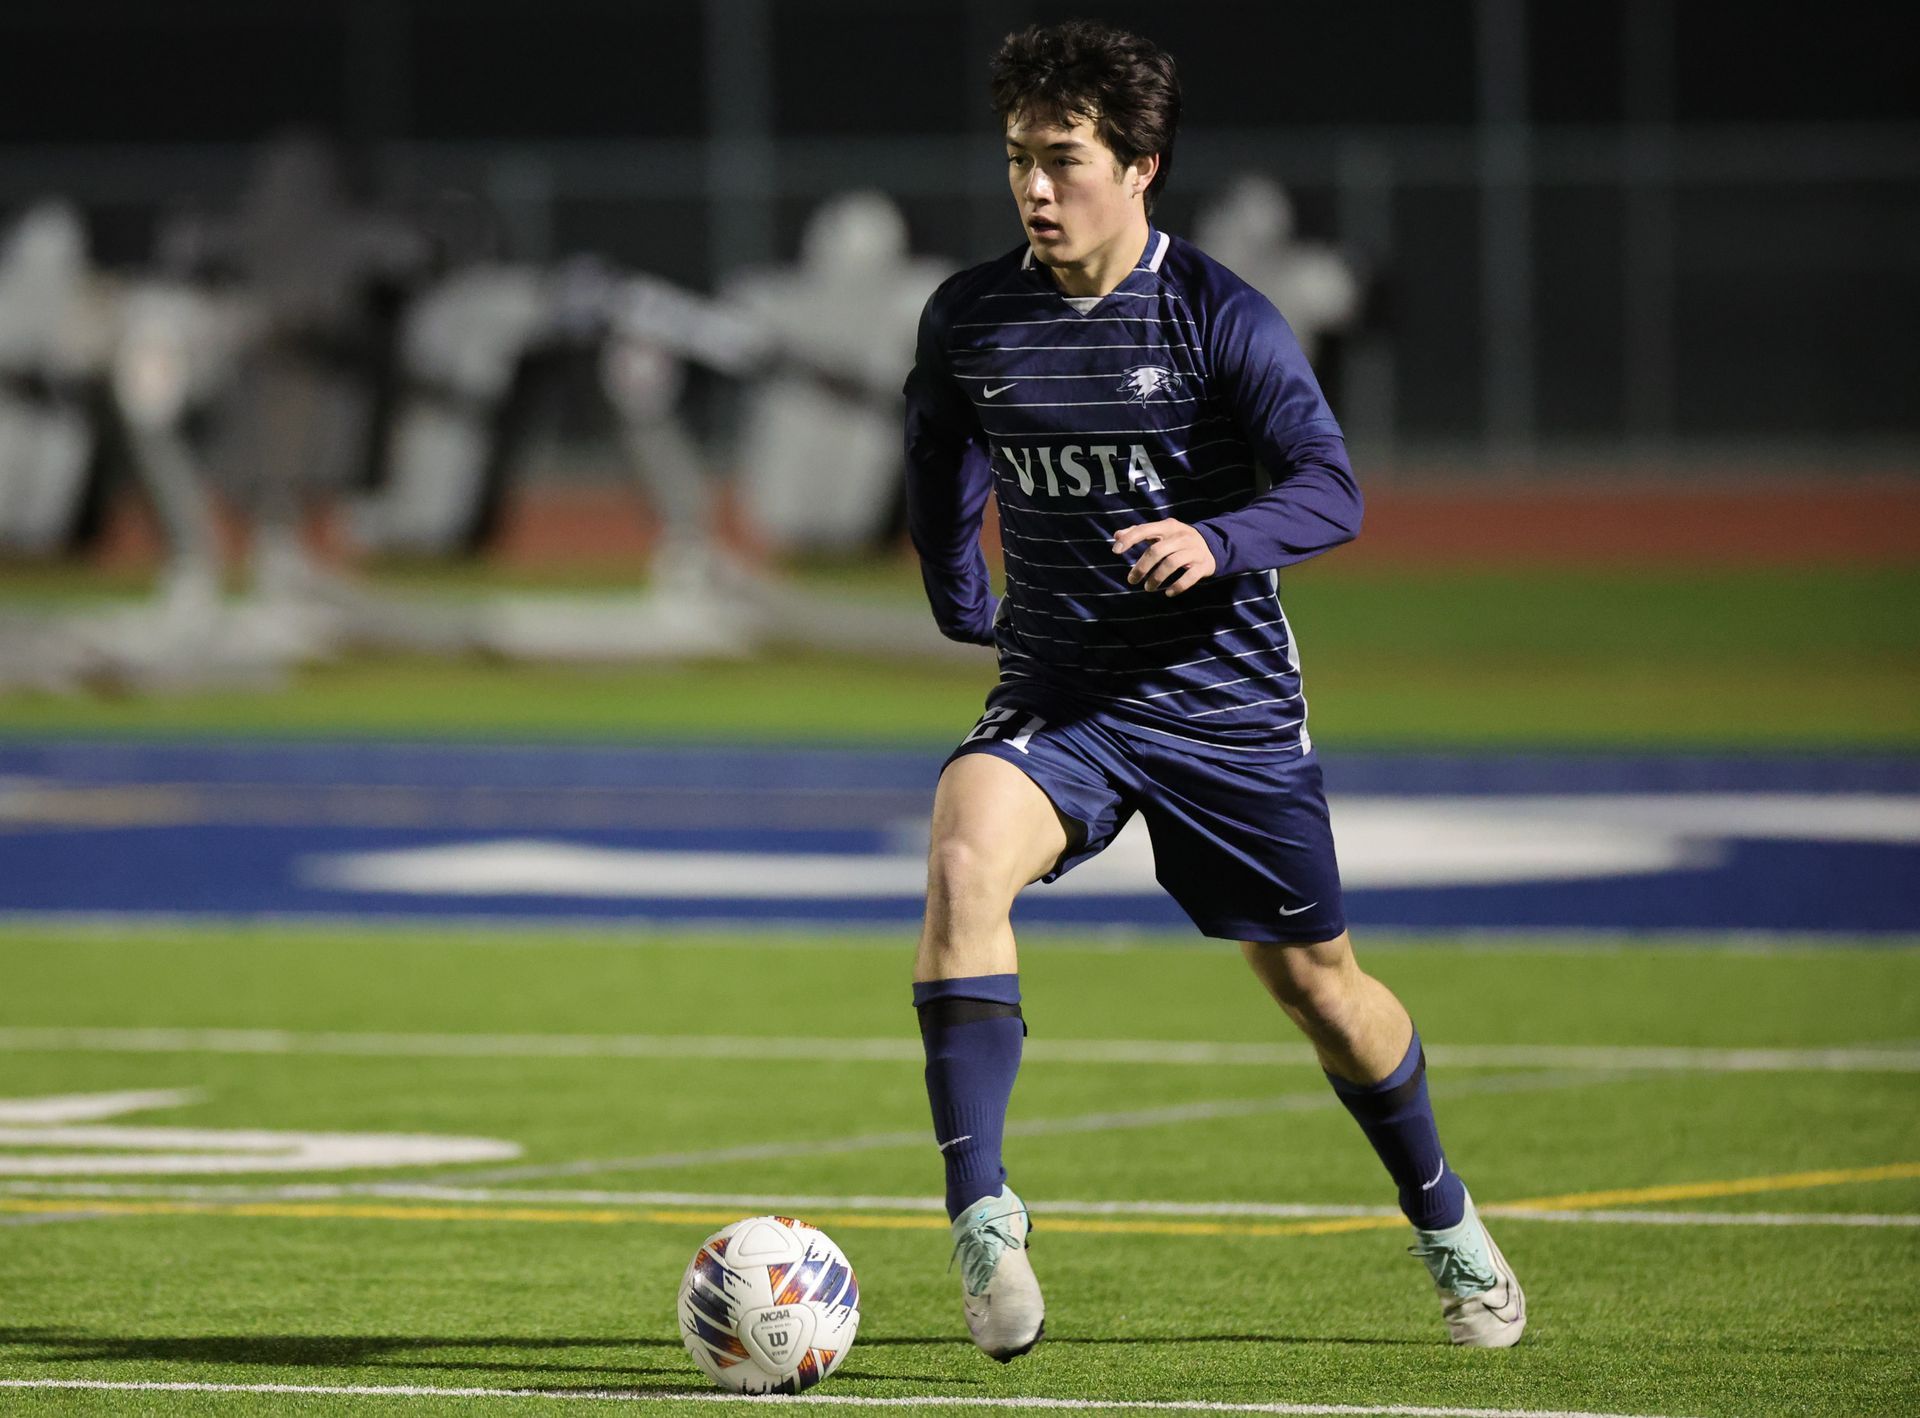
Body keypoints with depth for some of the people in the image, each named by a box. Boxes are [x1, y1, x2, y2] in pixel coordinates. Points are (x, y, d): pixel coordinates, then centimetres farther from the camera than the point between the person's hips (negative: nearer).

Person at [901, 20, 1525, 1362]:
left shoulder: (1219, 316, -11)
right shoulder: (969, 320, -1)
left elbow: (1332, 491, -16)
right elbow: (939, 453, 20)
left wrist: (1218, 542, -33)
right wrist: (959, 596, 16)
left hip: (1226, 699, -2)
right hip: (1057, 697, 2)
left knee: (1315, 979, 9)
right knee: (964, 851, -29)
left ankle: (1448, 1227, 36)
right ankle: (981, 1212, -29)